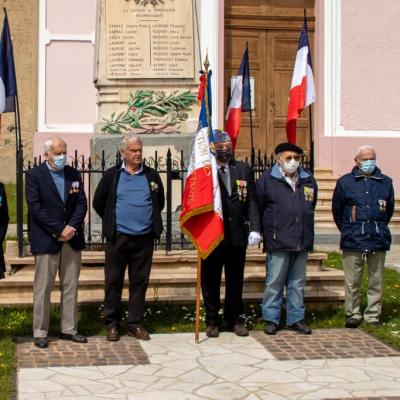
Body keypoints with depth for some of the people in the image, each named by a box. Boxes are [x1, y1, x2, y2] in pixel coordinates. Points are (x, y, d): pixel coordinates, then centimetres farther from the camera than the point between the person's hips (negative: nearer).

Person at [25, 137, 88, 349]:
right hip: (46, 240, -4)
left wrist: (71, 227, -11)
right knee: (43, 288, 0)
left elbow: (81, 203, 5)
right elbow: (35, 207, -11)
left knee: (71, 286, 9)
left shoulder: (73, 174, 10)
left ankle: (69, 329, 17)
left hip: (72, 238, 5)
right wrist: (59, 230, -15)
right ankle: (40, 333, 8)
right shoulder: (34, 175, -3)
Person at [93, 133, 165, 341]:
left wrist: (151, 221, 12)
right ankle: (112, 324, 14)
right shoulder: (112, 175, 1)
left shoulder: (152, 175, 7)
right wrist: (113, 222, 8)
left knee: (140, 282, 7)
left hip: (144, 239, 2)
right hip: (117, 238, -2)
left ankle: (135, 324, 16)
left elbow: (160, 202, 17)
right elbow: (98, 202, 7)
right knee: (113, 281, 4)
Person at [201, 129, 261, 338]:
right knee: (210, 281, 7)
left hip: (237, 235, 3)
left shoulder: (243, 169, 7)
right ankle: (212, 321, 21)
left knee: (235, 280, 12)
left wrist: (255, 228, -5)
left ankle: (234, 319, 26)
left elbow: (251, 201, 4)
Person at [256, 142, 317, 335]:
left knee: (298, 283, 11)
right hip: (278, 242, -5)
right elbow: (258, 208, 2)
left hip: (302, 241, 5)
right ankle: (271, 319, 10)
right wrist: (268, 230, 4)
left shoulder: (308, 179, 13)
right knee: (274, 282, 0)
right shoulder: (267, 179, -2)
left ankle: (296, 319, 21)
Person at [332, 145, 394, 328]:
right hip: (352, 241, -2)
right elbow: (336, 210, 13)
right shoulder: (345, 182, 3)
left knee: (376, 281, 5)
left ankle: (373, 316, 15)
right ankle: (353, 315, 12)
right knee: (352, 282, 0)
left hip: (378, 240, 2)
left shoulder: (385, 182, 8)